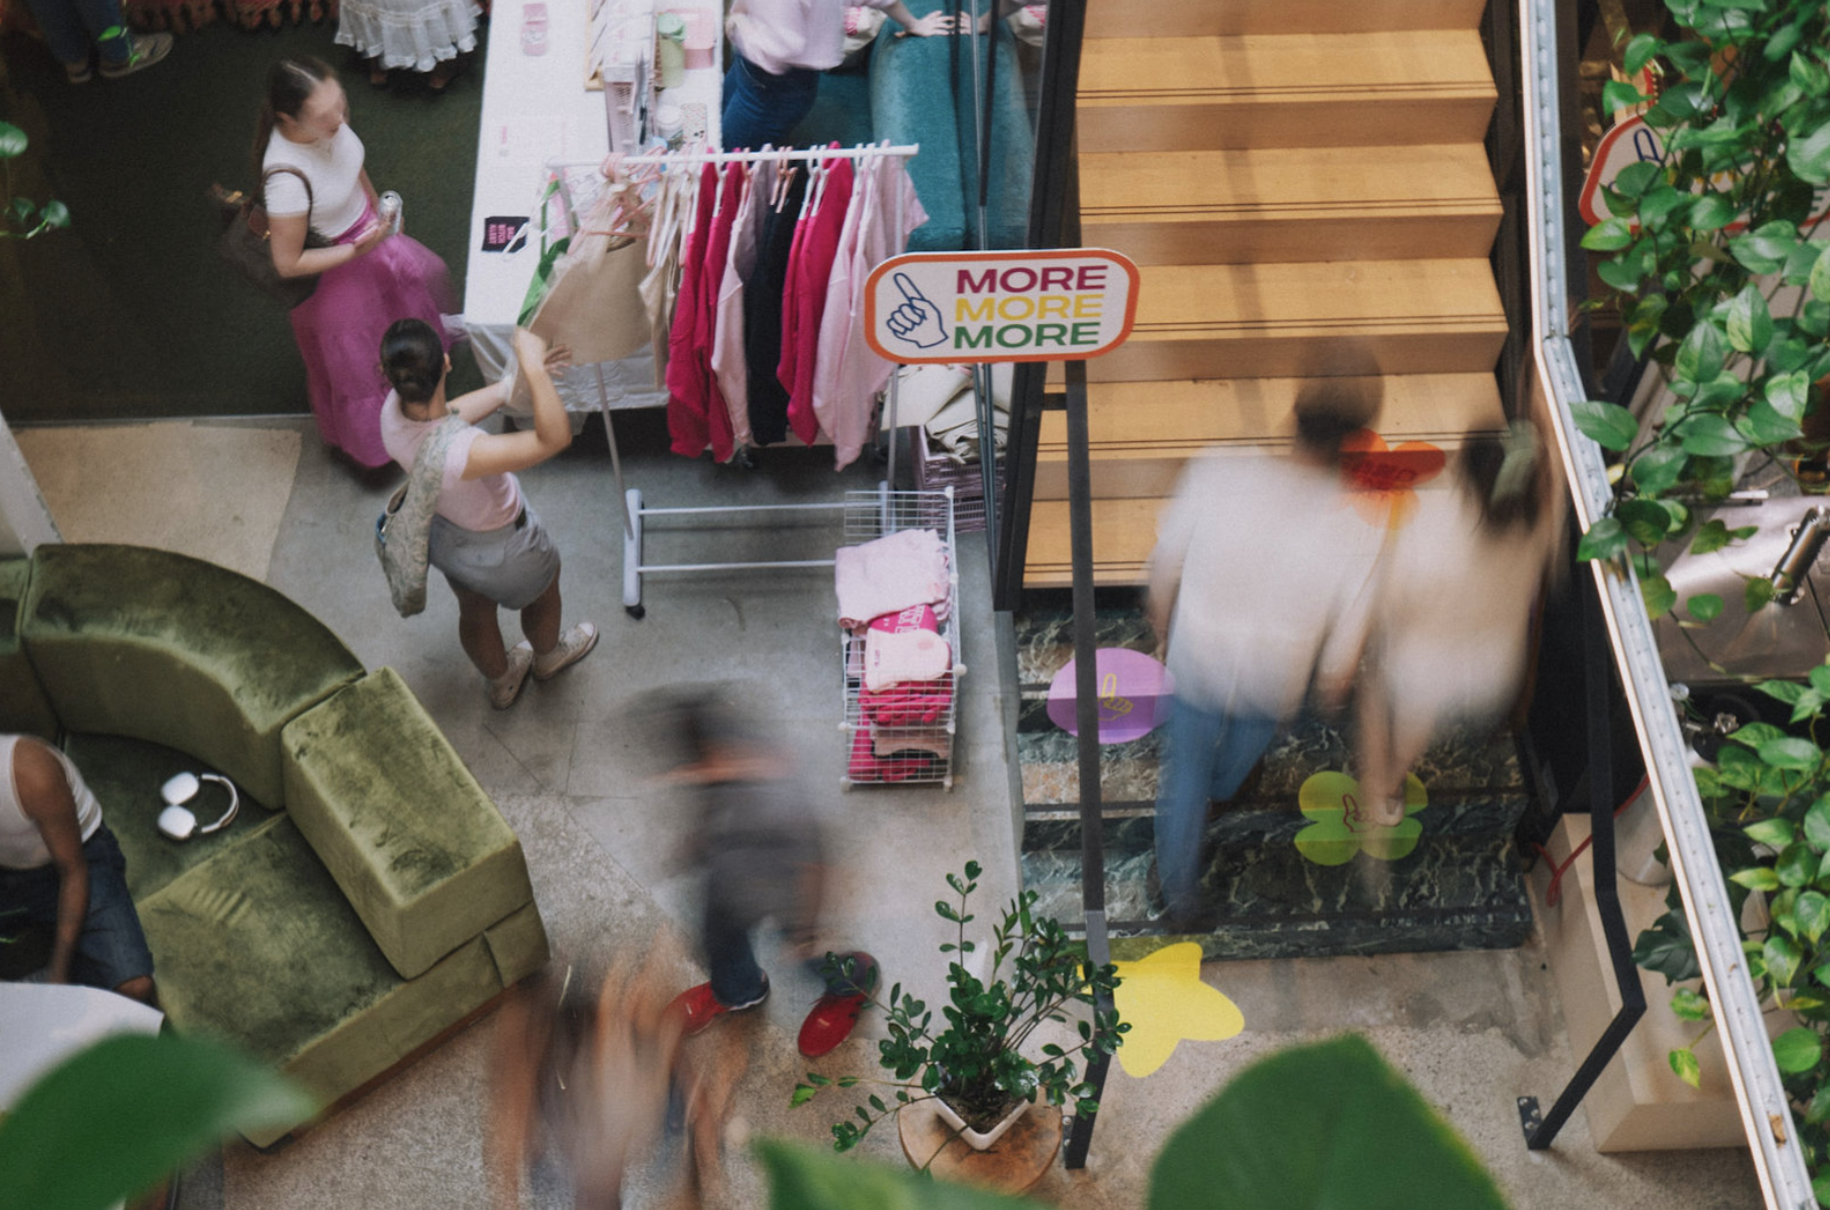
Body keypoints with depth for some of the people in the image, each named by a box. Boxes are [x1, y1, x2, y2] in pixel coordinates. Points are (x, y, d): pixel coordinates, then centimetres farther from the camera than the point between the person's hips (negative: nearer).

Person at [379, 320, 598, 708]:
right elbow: (555, 437, -50)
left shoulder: (394, 410, -27)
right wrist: (533, 368, -51)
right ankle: (548, 657, 64)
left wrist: (515, 381, -1)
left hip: (443, 536, 6)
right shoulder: (459, 455, -49)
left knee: (474, 613, 35)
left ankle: (501, 683, 65)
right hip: (502, 551, -6)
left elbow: (447, 414, -4)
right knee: (542, 596, 31)